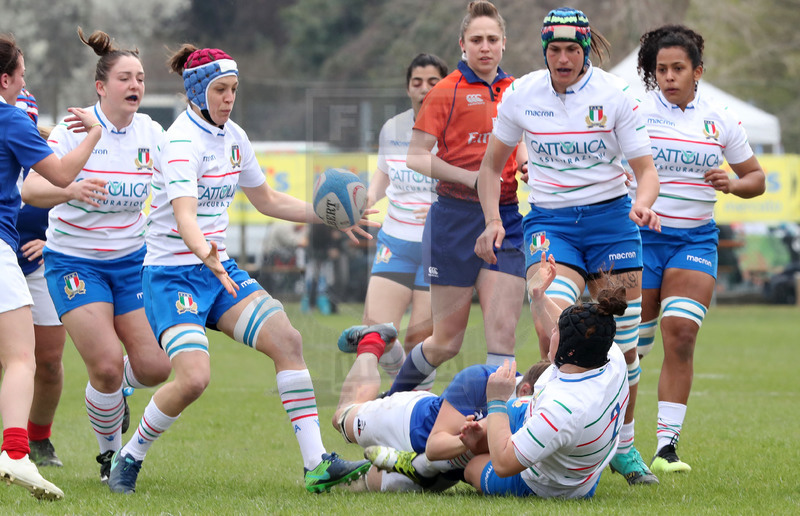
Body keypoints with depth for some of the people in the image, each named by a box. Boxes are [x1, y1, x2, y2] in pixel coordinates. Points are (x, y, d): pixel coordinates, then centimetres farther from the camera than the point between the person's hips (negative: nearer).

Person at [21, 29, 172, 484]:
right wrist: (70, 190, -43)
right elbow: (31, 189, -23)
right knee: (107, 364, -18)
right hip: (75, 262, -4)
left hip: (131, 258, 4)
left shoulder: (151, 133, -1)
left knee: (155, 367, -7)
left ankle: (114, 388, 29)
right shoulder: (75, 130, -14)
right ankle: (110, 452, 8)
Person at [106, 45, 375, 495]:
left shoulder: (234, 137, 8)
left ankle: (317, 464, -13)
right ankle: (129, 459, 1)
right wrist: (208, 258, -51)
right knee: (194, 377, -23)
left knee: (287, 339, -12)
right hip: (172, 275, -8)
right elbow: (184, 218, -32)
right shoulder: (183, 141, -18)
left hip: (219, 269, 8)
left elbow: (268, 201, 22)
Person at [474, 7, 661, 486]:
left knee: (622, 342, 0)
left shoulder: (613, 94, -6)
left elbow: (646, 168, -4)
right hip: (549, 221, 0)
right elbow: (492, 164, 12)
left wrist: (643, 204, -25)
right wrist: (493, 221, -1)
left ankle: (624, 446, 19)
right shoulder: (522, 94, -1)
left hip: (610, 217, 0)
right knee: (551, 323, -25)